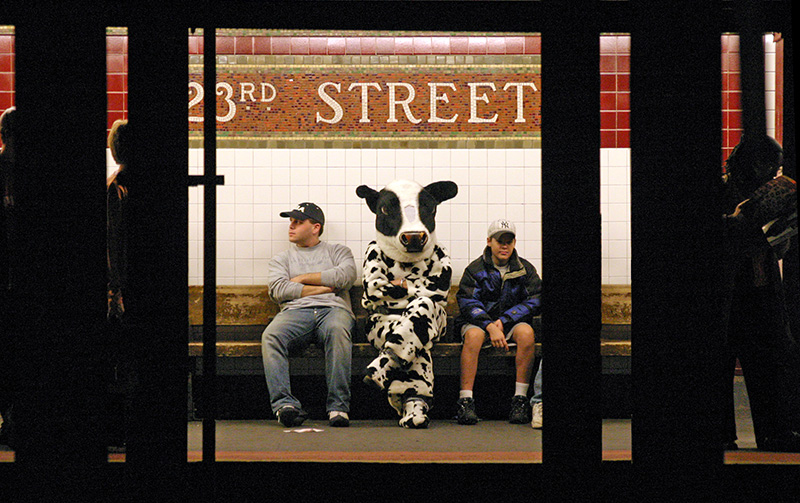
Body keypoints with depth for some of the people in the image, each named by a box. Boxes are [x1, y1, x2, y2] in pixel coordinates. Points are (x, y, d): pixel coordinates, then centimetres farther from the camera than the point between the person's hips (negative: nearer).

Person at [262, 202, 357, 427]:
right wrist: (324, 287, 3)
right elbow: (279, 289, 6)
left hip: (333, 308, -1)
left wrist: (303, 278, 6)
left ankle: (338, 406, -40)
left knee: (337, 330, -40)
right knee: (270, 336, -34)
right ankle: (284, 403, -41)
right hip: (295, 311, 2)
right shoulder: (281, 259, 27)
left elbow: (346, 276, 1)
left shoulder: (338, 251, 24)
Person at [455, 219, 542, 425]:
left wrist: (503, 321, -15)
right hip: (479, 321, -1)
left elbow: (534, 301, -4)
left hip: (512, 323, 1)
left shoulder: (525, 269, 5)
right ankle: (465, 400, -36)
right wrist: (490, 327, -25)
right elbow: (468, 303, -10)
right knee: (473, 335, -36)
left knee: (526, 333, -33)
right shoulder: (475, 269, 0)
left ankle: (520, 399, -30)